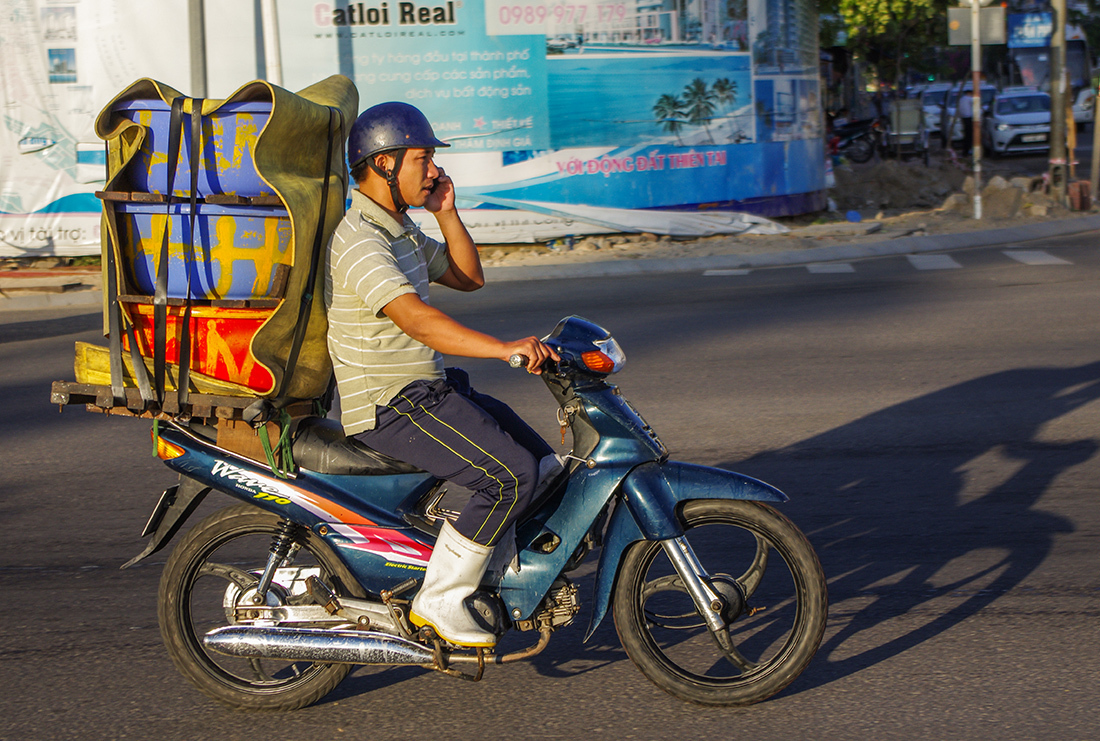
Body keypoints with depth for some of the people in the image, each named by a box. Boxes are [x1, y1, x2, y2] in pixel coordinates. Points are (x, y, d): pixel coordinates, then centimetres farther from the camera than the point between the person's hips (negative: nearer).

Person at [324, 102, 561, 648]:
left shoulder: (399, 229, 14)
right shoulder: (359, 240, -20)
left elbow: (467, 277, 19)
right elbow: (416, 319, -34)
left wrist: (446, 212, 4)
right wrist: (505, 348, -43)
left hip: (429, 390, 11)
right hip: (391, 407, -11)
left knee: (547, 463, 13)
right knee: (511, 476, -22)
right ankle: (439, 600, -14)